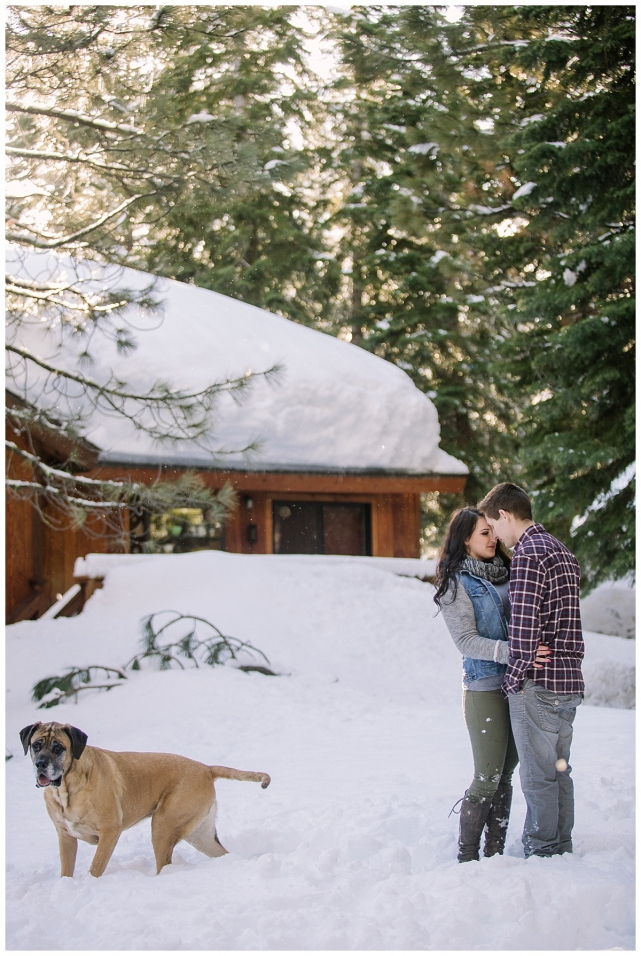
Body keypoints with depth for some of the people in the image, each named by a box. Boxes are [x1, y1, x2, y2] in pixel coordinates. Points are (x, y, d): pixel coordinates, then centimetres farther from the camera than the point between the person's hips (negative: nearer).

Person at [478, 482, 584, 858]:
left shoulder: (528, 554, -14)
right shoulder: (563, 552, 16)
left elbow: (524, 626, -19)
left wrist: (514, 679, -11)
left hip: (538, 684, -9)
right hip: (570, 679, 9)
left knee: (538, 774, -1)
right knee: (559, 770, 15)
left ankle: (542, 852, 5)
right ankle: (562, 849, 22)